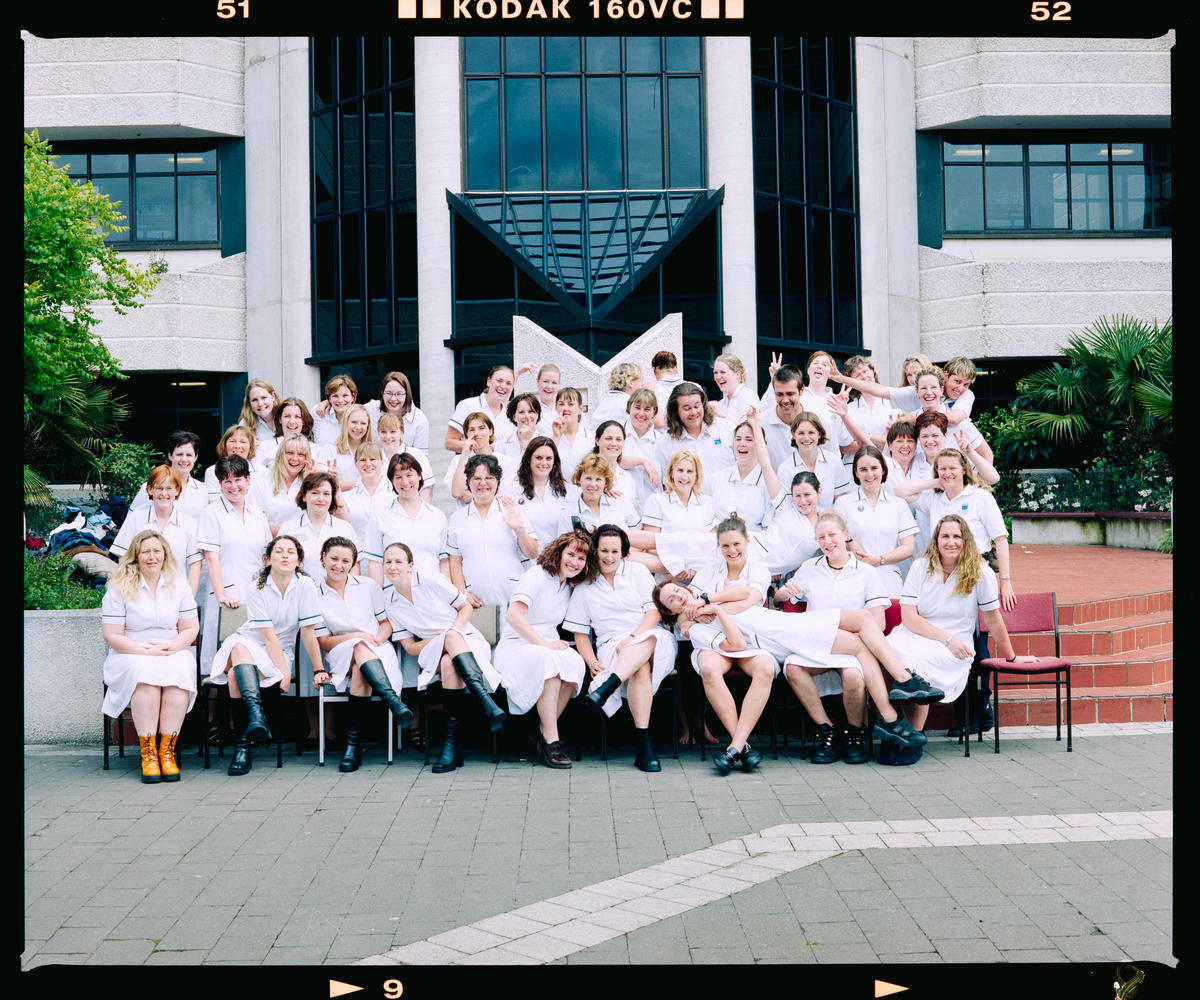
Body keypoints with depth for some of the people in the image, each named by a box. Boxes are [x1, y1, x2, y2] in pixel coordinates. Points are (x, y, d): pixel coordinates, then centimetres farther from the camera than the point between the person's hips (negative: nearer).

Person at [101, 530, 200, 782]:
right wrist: (145, 651, -15)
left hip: (172, 653, 2)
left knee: (179, 673, -33)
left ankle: (167, 750, -28)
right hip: (130, 655, -2)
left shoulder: (178, 585, 11)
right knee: (144, 672, -36)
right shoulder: (119, 588, 1)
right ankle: (147, 752, -31)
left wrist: (171, 647, -10)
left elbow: (190, 629, 10)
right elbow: (112, 635, -4)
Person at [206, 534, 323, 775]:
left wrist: (318, 670, -5)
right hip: (250, 643, 0)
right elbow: (269, 636, -14)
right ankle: (256, 712, -59)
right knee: (240, 647, -39)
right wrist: (284, 672, -21)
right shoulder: (257, 589, -9)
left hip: (281, 652, 0)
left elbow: (308, 632, -6)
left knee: (236, 675, -31)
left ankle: (243, 745, -33)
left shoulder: (305, 585, -9)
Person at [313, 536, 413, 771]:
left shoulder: (368, 585, 12)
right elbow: (324, 642, 3)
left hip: (378, 653, 1)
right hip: (341, 657, -1)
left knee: (361, 671, -37)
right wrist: (358, 637, -13)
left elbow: (386, 623, 14)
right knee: (360, 647, -38)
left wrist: (378, 638, -10)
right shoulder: (315, 595, 7)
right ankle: (394, 702, -55)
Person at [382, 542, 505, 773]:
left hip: (469, 640, -1)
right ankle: (488, 705, -48)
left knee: (448, 663, -37)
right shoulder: (388, 602, 4)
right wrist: (440, 638, -14)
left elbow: (466, 607, 5)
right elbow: (410, 648, 3)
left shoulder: (432, 581, -4)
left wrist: (453, 631, -14)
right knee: (447, 664, -37)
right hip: (433, 653, 1)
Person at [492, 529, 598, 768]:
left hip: (549, 647, 6)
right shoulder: (537, 575, -7)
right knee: (550, 660, -38)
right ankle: (551, 739, -34)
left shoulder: (571, 587, 16)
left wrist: (558, 643, 0)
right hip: (515, 647, -6)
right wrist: (545, 643, -23)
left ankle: (544, 732, -19)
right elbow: (513, 616, -19)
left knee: (575, 661, -29)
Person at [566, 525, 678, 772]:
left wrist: (632, 638, -15)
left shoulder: (638, 572, 13)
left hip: (652, 638, 1)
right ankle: (643, 745, -47)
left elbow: (655, 612, 2)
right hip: (610, 647, -1)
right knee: (641, 667, -37)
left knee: (647, 643, -40)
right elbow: (580, 632, 10)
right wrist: (592, 663, -8)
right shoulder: (584, 587, 13)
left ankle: (607, 686, -57)